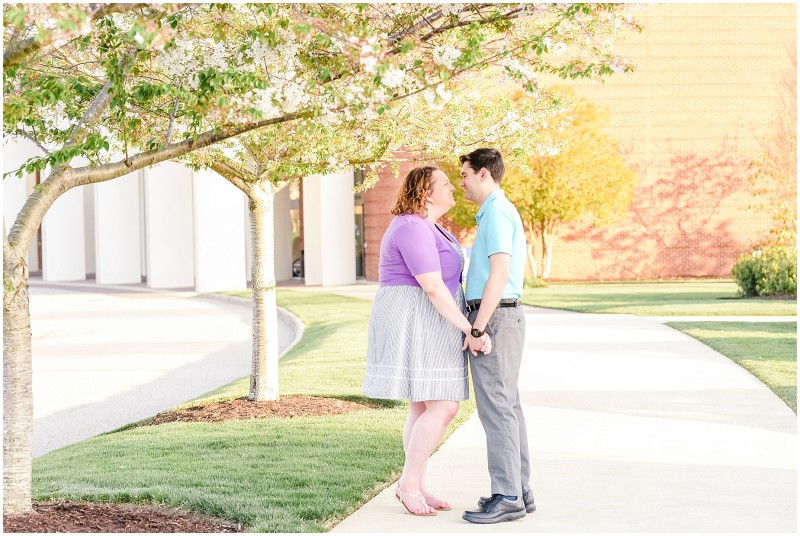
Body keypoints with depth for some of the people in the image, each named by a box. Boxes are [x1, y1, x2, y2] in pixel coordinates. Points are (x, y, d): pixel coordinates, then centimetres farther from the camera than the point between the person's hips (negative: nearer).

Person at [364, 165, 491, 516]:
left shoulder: (425, 227, 16)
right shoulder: (414, 230, -19)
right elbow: (433, 288, -24)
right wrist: (469, 330, -24)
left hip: (425, 326, 11)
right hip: (416, 324, -11)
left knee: (424, 407, 10)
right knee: (443, 407, -11)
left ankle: (415, 486, 13)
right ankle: (409, 483, -3)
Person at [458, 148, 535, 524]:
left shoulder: (496, 213, -13)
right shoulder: (504, 212, 20)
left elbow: (500, 271, -22)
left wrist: (477, 327, -22)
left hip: (492, 318, -11)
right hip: (506, 314, 11)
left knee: (496, 407, -10)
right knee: (507, 405, 11)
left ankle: (507, 497, -9)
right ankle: (519, 490, 14)